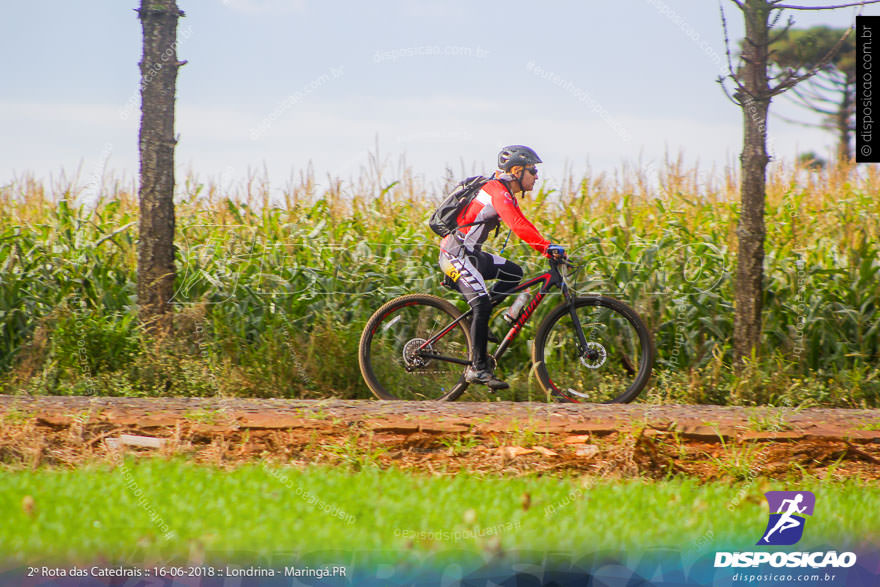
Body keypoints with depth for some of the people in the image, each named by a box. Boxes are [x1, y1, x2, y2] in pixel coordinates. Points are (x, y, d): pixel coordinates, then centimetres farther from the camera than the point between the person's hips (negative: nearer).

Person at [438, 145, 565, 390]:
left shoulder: (507, 195, 15)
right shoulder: (497, 191, -18)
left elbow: (522, 226, 22)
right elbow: (517, 225, -32)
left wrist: (547, 249, 13)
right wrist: (548, 247, -38)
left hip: (470, 254, 10)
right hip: (456, 254, -10)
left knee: (513, 273, 8)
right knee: (482, 304, -19)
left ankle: (478, 324, 8)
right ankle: (477, 368, -16)